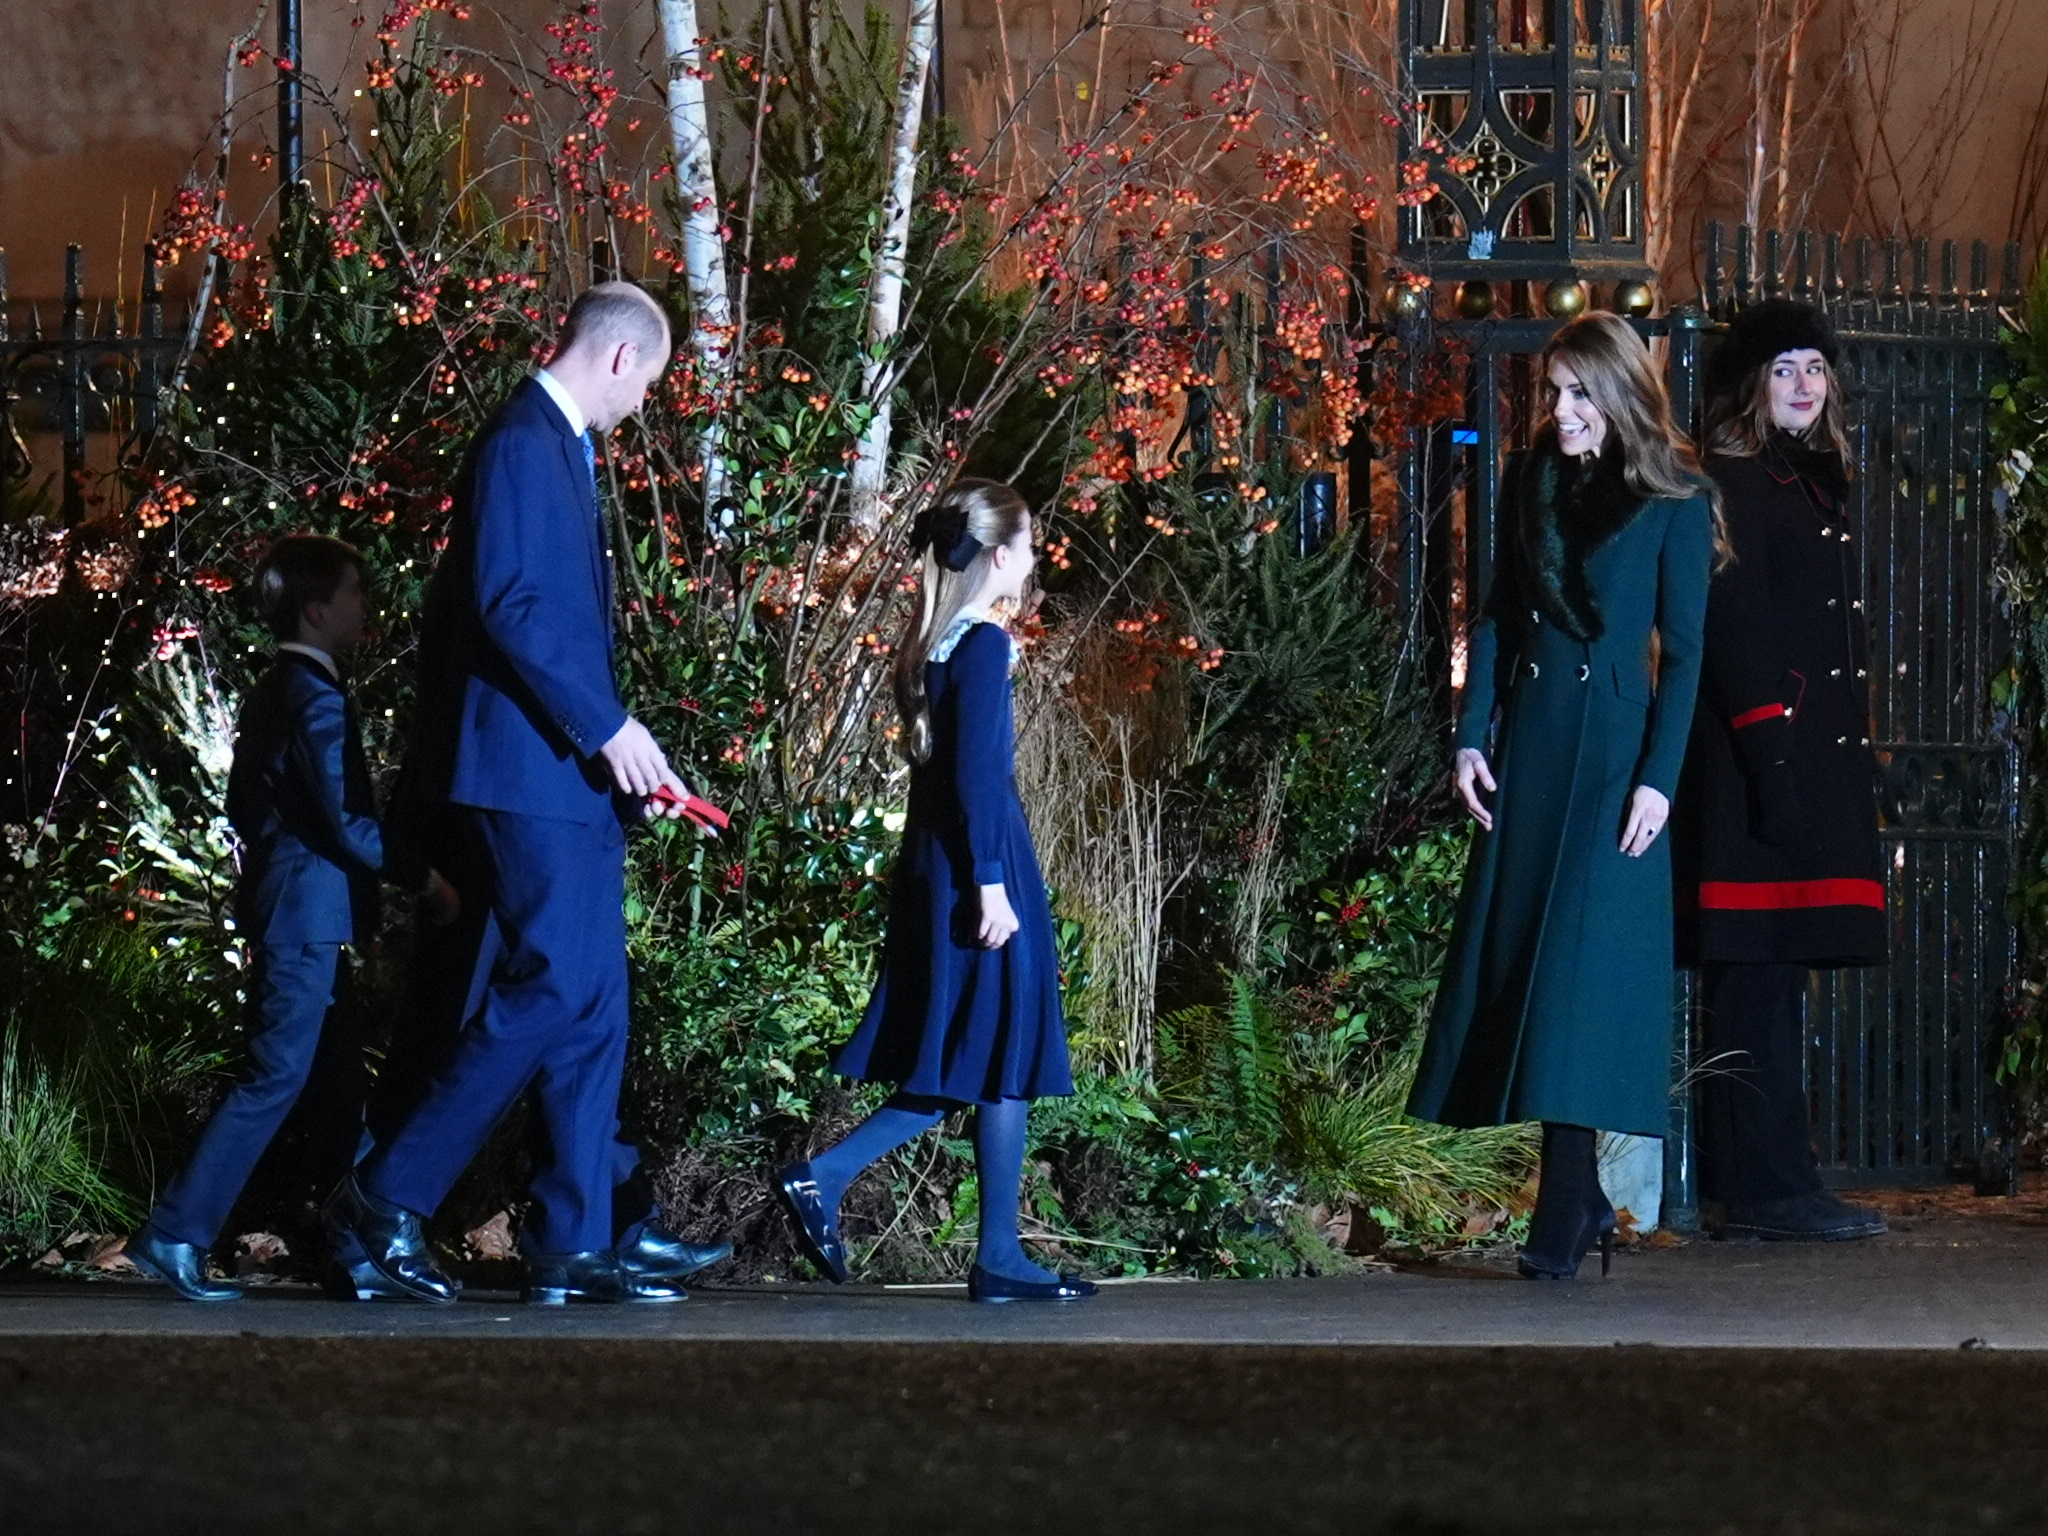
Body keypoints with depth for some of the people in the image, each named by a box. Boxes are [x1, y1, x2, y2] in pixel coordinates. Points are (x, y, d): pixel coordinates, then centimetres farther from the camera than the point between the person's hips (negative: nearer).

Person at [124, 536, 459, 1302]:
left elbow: (245, 807, 22)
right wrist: (424, 878, -13)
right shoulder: (317, 699, -15)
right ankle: (174, 1236, -11)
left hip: (278, 906, 10)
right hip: (309, 914, -10)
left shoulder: (270, 694, 15)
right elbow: (345, 823, -20)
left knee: (340, 1078, 12)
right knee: (276, 1076, -9)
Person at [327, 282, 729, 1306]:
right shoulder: (522, 446, -11)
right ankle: (387, 1203, -9)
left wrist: (626, 750, 17)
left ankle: (582, 1239, 8)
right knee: (553, 991, -12)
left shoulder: (561, 450, 19)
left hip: (570, 772, 10)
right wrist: (608, 728, -19)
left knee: (590, 1002, 8)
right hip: (524, 770, -10)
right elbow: (508, 606, -21)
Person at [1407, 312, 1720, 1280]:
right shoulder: (1535, 483, 10)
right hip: (1528, 745, 6)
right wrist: (1471, 738, 3)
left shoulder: (1674, 505, -4)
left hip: (1613, 750, -6)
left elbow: (1684, 651, -5)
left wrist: (1659, 778, -12)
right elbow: (1497, 619, 12)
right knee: (1517, 950, 3)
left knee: (1582, 960, -11)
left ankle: (1565, 1217, -11)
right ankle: (1578, 1198, 10)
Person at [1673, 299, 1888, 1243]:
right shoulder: (1732, 484, -7)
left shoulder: (1811, 484, 21)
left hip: (1818, 764, 9)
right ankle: (1765, 1188, -10)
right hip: (1759, 764, -9)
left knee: (1770, 979, 9)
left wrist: (1850, 758, 20)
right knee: (1758, 979, -9)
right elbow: (1732, 626, -15)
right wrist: (1769, 755, -22)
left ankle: (1754, 1188, 11)